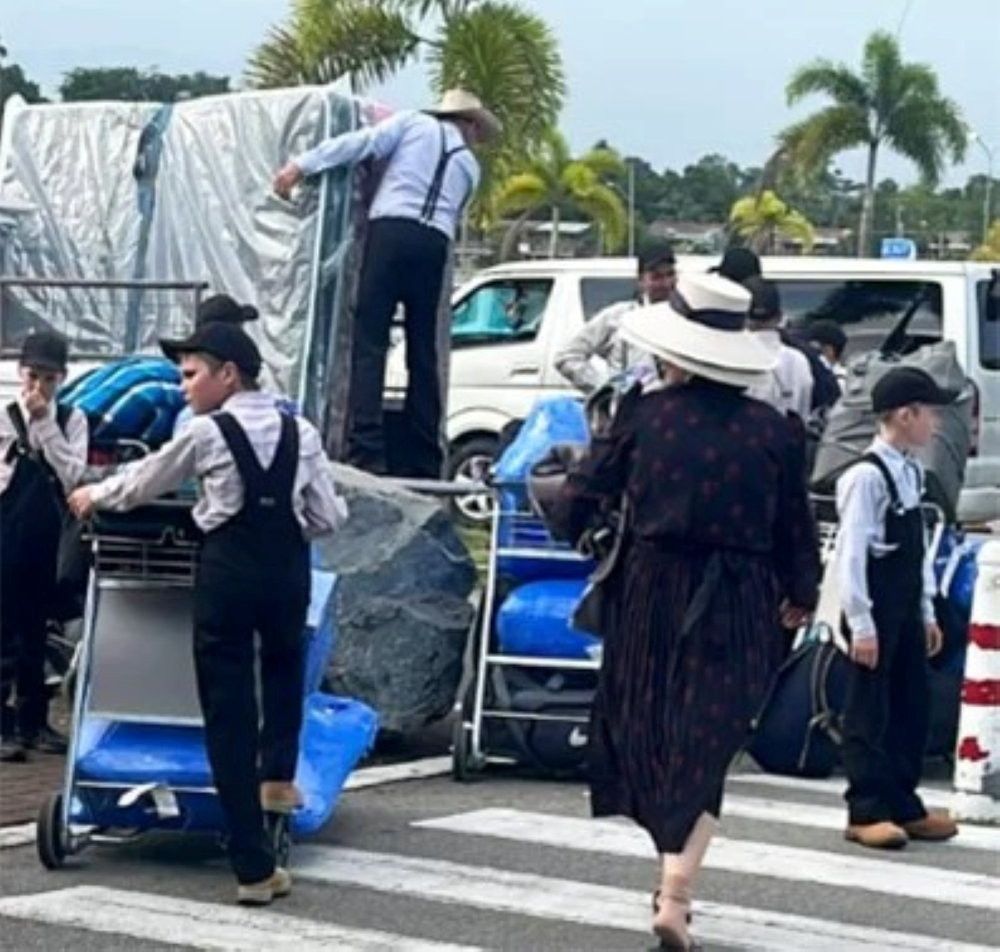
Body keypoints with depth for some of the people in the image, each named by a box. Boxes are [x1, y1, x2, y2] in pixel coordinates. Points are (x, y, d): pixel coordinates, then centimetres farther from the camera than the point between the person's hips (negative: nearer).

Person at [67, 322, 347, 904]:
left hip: (229, 570, -3)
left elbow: (143, 482, 14)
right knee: (283, 663, 35)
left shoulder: (207, 433, -1)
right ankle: (279, 775, 19)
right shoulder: (300, 432, 7)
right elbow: (330, 517, 6)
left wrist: (94, 496, 33)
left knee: (228, 712, 3)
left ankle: (254, 867, 3)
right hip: (288, 570, 3)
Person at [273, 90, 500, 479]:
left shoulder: (414, 124, 16)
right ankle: (424, 461, 7)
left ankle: (366, 450, -21)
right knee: (423, 353, 9)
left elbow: (363, 141, 3)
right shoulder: (469, 165, 25)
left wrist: (302, 164, -2)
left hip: (391, 230, -3)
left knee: (370, 343, -8)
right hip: (435, 242, 3)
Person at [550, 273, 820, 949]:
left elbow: (583, 495, 0)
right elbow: (795, 527, 2)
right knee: (706, 747, 3)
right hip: (736, 607, 0)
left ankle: (675, 874, 29)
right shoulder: (773, 430, -3)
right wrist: (801, 596, 20)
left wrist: (575, 529, 23)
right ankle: (678, 888, -8)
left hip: (651, 594, 1)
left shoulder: (642, 414, -5)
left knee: (645, 732, 18)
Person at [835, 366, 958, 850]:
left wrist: (927, 612, 17)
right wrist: (861, 624, -19)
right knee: (870, 712, -2)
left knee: (912, 706, 12)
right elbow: (851, 554, -17)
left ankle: (904, 806, 21)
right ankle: (867, 812, 5)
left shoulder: (912, 472, 10)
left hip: (907, 610, 9)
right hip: (876, 609, -9)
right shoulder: (867, 476, -16)